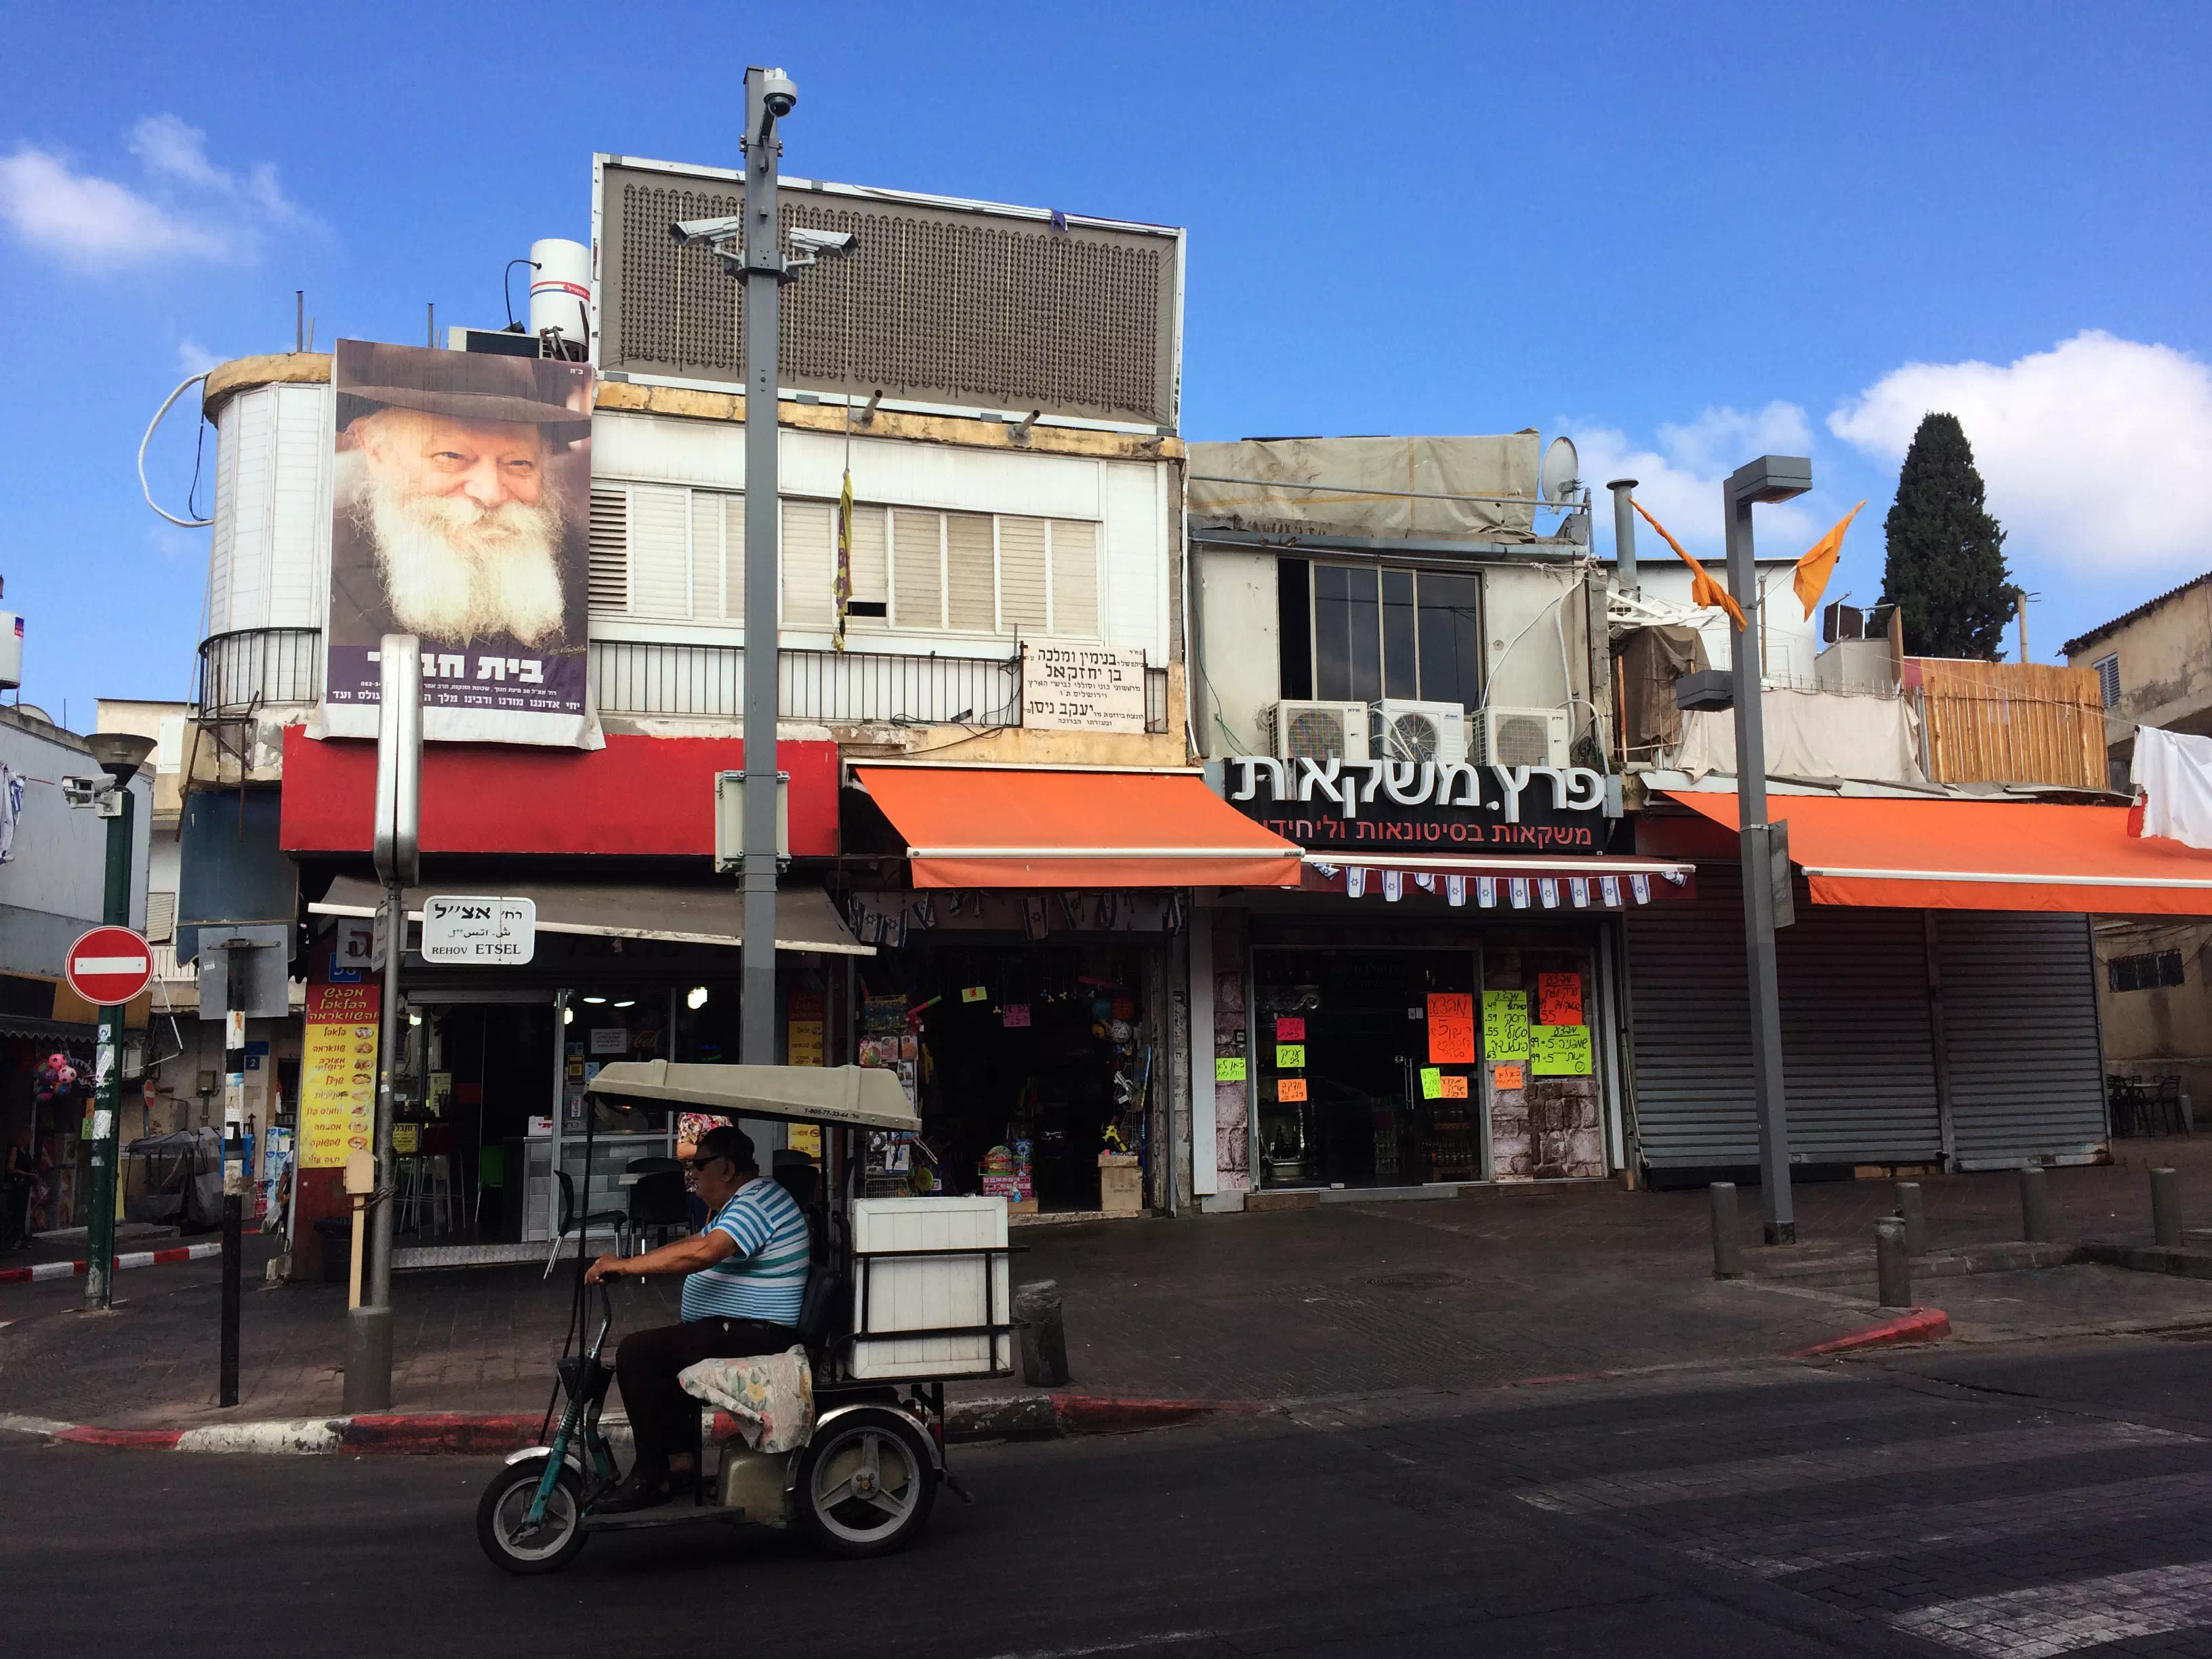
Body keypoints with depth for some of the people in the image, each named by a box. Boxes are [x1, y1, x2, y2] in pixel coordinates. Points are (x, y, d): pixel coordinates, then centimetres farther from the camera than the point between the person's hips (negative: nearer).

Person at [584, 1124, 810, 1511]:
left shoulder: (755, 1203, -17)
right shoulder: (744, 1201, 19)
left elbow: (703, 1253, -32)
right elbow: (695, 1243, 20)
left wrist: (627, 1265, -27)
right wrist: (626, 1263, 8)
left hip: (753, 1338, -12)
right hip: (745, 1332, 12)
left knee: (637, 1352, -16)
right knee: (659, 1352, 25)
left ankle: (652, 1478, -10)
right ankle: (681, 1456, 20)